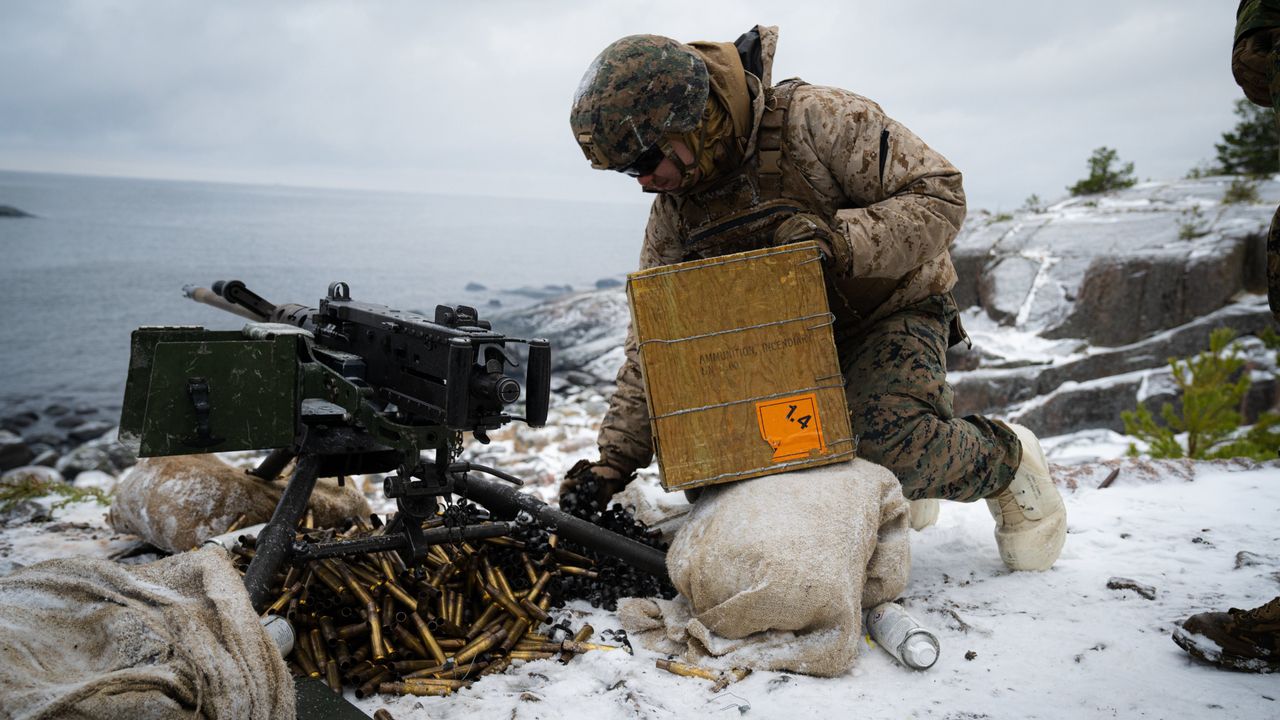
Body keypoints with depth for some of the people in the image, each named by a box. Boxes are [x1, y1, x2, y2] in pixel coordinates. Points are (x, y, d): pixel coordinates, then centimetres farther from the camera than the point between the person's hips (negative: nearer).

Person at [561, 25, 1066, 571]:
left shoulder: (815, 118, -22)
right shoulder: (672, 214, -6)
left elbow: (940, 196, -21)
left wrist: (835, 240, -37)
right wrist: (615, 459, -12)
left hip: (892, 315, -5)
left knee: (889, 442, -31)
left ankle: (1007, 460, 5)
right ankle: (895, 484, 12)